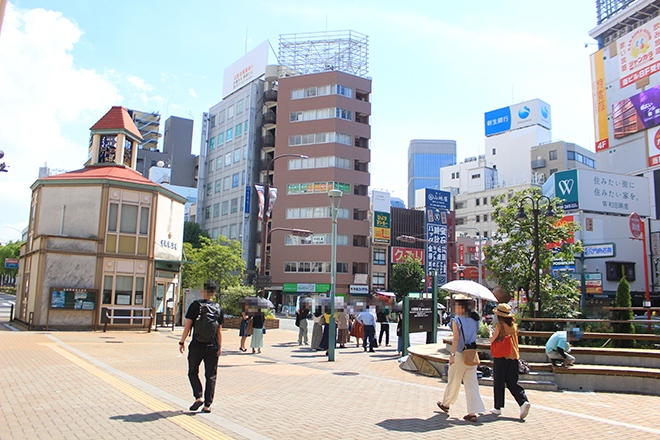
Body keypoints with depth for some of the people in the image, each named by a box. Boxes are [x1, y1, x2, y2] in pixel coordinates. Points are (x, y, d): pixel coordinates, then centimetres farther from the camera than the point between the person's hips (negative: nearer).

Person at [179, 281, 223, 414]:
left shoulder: (195, 305, -5)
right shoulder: (218, 308, 3)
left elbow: (188, 325, -6)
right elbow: (219, 330, 6)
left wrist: (182, 342, 3)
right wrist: (220, 347, 14)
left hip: (197, 345, -2)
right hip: (213, 347, 2)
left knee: (193, 372, 15)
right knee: (211, 376, 9)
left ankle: (198, 397, -1)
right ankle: (207, 405, 8)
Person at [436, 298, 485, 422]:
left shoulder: (456, 320, -10)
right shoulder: (474, 320, 7)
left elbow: (456, 338, -16)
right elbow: (475, 338, 11)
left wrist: (452, 354, -16)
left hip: (460, 354, -5)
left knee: (453, 381, 11)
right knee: (472, 383, 4)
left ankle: (445, 404, 30)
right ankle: (473, 413, 0)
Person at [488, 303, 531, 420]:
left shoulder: (499, 325, -10)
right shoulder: (514, 326, 8)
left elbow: (492, 340, -10)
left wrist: (490, 333, 10)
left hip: (501, 357, -5)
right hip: (513, 357, 5)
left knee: (498, 383, 6)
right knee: (512, 383, 10)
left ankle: (498, 407, 13)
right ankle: (524, 401, -10)